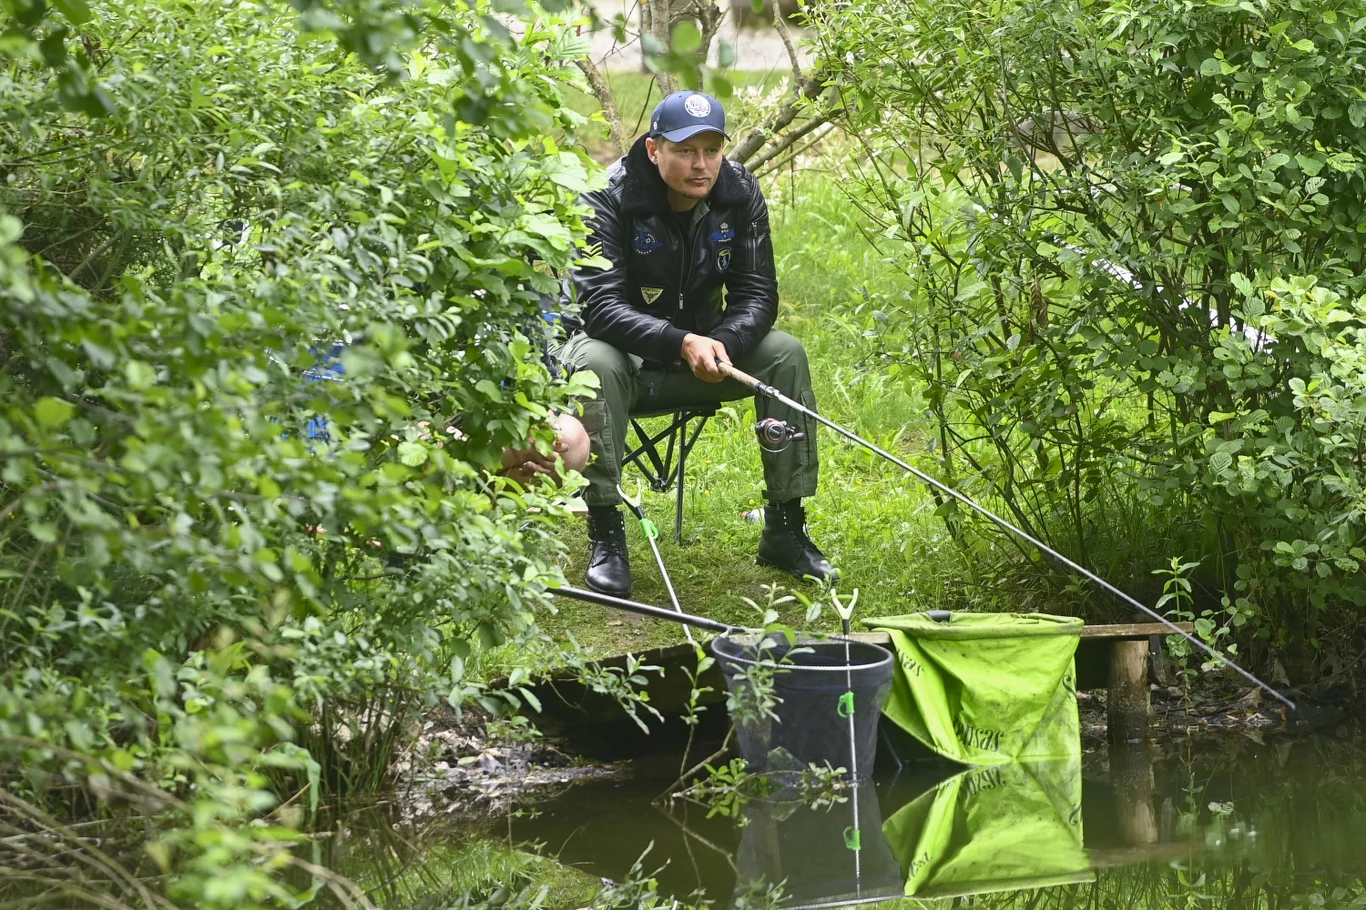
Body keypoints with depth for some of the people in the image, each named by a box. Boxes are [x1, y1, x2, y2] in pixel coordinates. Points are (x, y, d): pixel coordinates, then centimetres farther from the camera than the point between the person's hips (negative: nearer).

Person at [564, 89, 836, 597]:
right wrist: (682, 344, -45)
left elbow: (757, 294, -11)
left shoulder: (740, 195, -9)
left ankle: (785, 531, -11)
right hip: (626, 349, -4)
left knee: (785, 354, -18)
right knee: (595, 362, -37)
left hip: (701, 343, 4)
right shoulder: (610, 199, -22)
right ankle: (605, 536, -28)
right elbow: (600, 306, -30)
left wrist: (720, 345, -34)